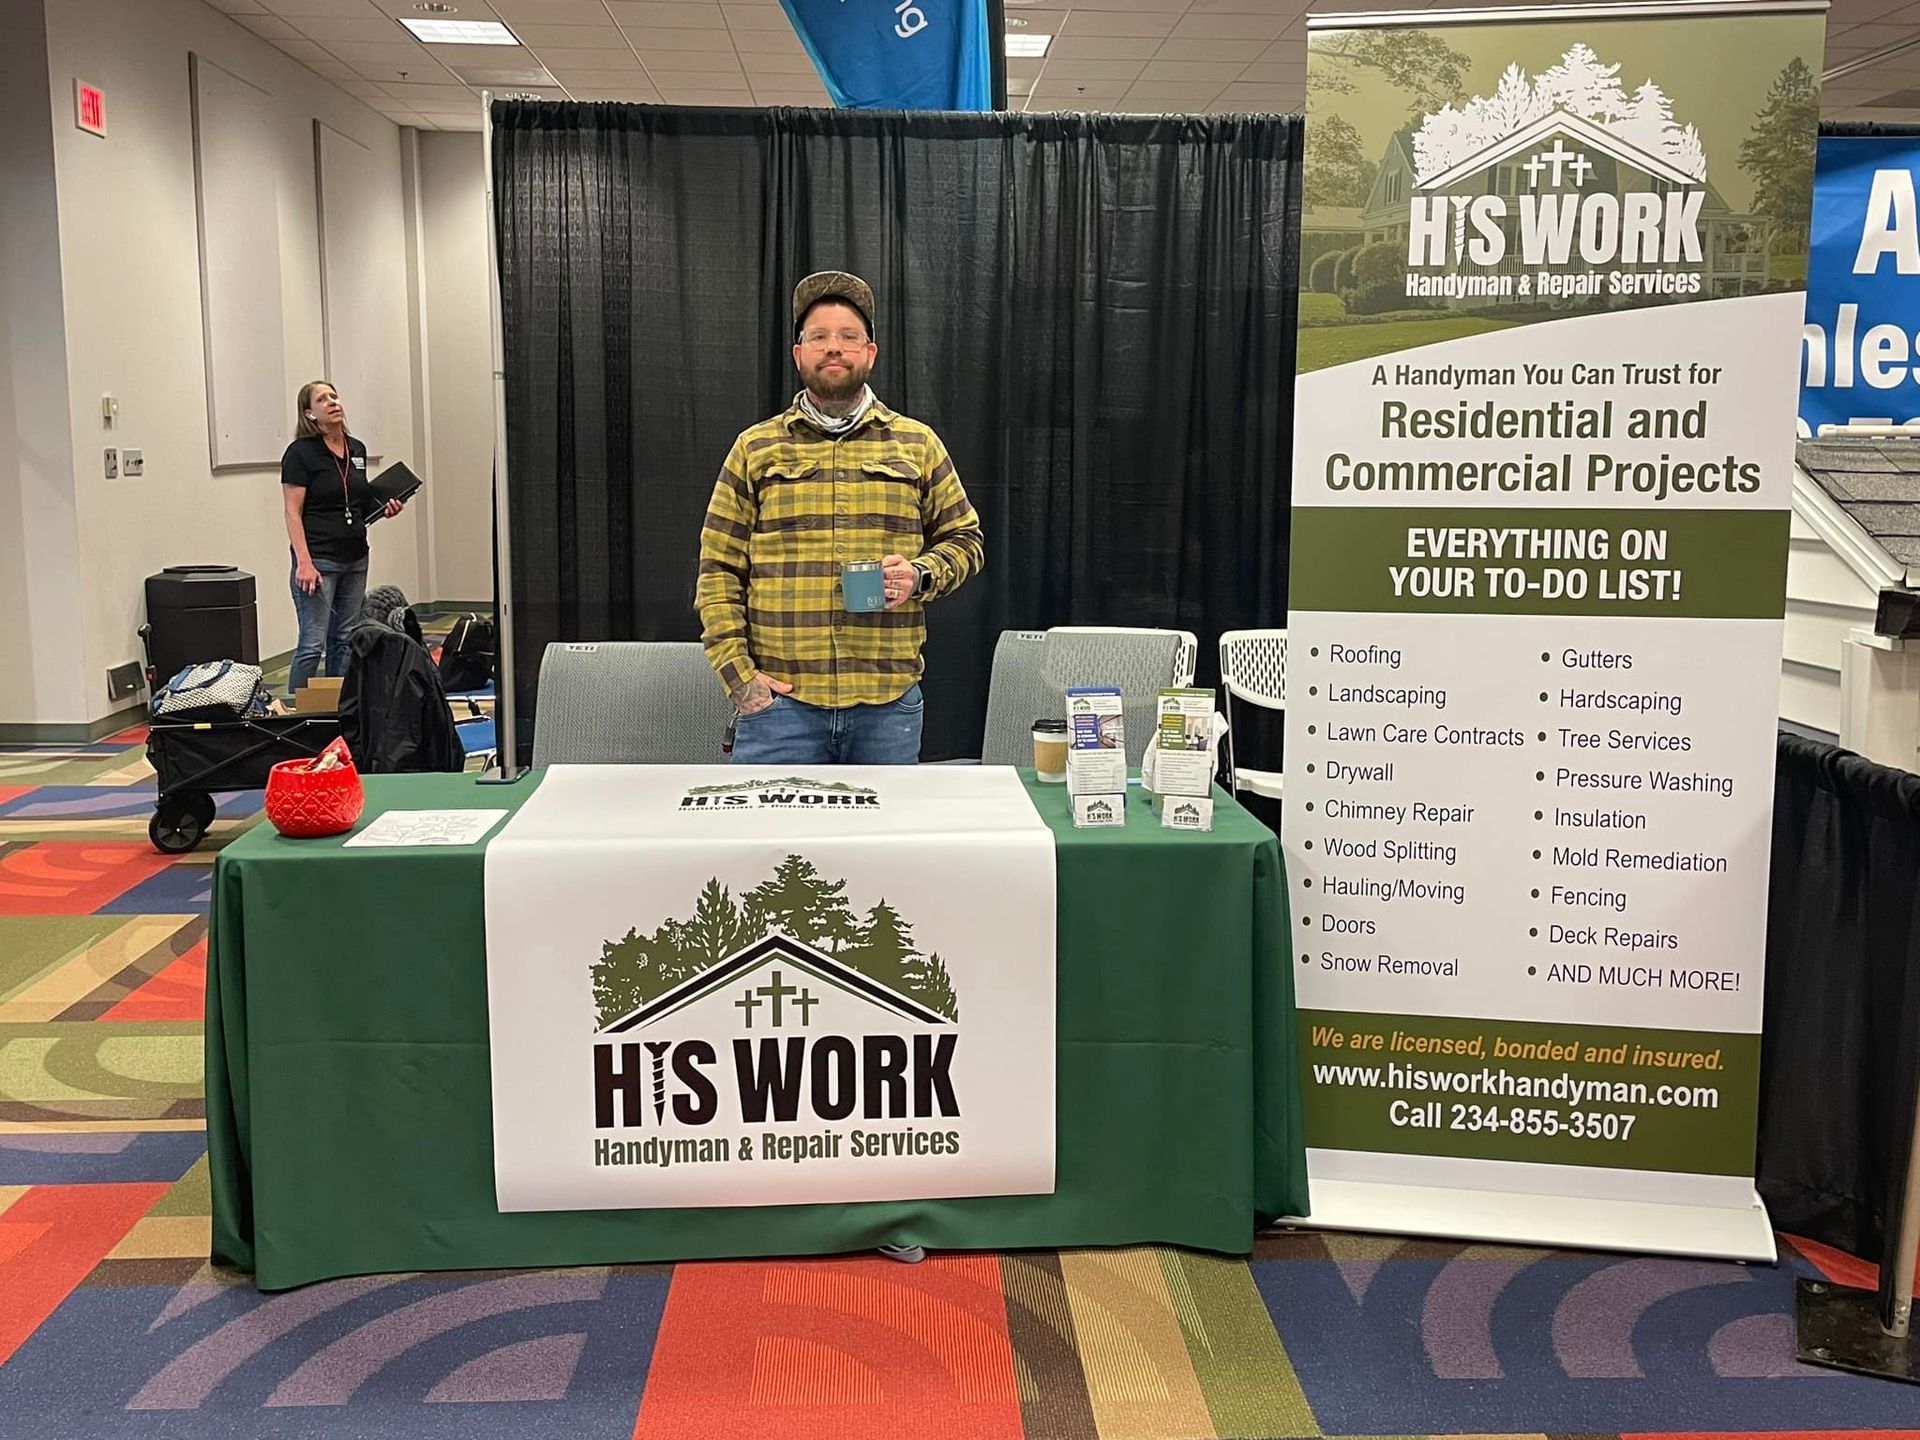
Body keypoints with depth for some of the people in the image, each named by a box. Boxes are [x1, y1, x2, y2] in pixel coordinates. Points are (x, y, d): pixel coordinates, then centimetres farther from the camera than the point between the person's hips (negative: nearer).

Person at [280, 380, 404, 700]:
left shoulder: (357, 450, 12)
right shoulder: (300, 453, -9)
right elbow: (293, 513, -12)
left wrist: (384, 508, 2)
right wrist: (303, 562, -20)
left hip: (355, 559, 7)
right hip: (319, 560, -7)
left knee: (346, 639, 10)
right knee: (313, 643, -7)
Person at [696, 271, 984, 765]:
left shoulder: (918, 445, 11)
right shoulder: (754, 448, 9)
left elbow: (964, 539, 16)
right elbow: (718, 570, 6)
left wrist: (921, 575, -7)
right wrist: (737, 671, -5)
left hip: (889, 705, 1)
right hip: (777, 702, -1)